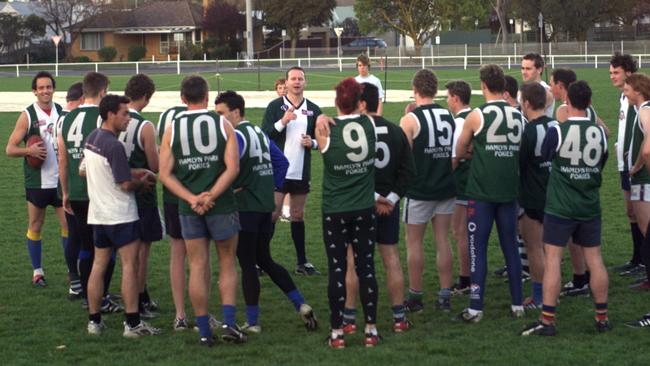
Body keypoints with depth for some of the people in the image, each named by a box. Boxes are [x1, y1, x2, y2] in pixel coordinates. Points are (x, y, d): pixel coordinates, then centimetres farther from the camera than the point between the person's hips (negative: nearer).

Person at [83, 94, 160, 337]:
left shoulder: (91, 138, 8)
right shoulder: (114, 146, -20)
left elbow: (83, 171, 18)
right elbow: (126, 184, -18)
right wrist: (142, 183, 0)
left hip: (97, 214, 8)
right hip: (121, 215, -8)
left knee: (99, 265, 11)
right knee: (130, 265, -4)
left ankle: (94, 321, 15)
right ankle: (132, 323, -4)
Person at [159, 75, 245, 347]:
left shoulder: (172, 130, 2)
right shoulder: (223, 124, -2)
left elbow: (165, 174, -4)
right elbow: (232, 168, -11)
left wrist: (192, 199, -9)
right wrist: (211, 196, -13)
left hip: (189, 209, 1)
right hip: (222, 206, -1)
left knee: (198, 268, 7)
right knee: (227, 265, 11)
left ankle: (204, 331, 8)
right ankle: (228, 322, -2)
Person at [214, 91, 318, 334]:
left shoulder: (238, 136, -14)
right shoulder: (259, 133, 15)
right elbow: (282, 161, 19)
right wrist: (272, 185, 15)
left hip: (246, 207, -9)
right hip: (266, 205, 9)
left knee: (247, 264, 0)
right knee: (264, 260, 18)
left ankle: (252, 322, 6)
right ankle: (301, 305, 13)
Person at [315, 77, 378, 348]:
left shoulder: (325, 127, -11)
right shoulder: (369, 124, -4)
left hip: (335, 211, -2)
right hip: (365, 209, 2)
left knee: (337, 270, 4)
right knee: (366, 267, 8)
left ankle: (337, 333, 7)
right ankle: (371, 330, 11)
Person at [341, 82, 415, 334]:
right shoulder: (396, 131, 6)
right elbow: (409, 169, 3)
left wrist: (374, 197, -12)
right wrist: (391, 197, -1)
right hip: (388, 204, 5)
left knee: (353, 261, 2)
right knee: (392, 259, 9)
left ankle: (349, 319, 6)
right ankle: (399, 318, 12)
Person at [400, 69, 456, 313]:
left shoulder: (410, 120, -12)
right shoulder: (450, 117, 4)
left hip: (419, 190, -5)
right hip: (446, 188, 5)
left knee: (414, 242, 6)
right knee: (443, 240, 9)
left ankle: (415, 297, 10)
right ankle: (445, 296, 9)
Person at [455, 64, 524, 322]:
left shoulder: (477, 116, -9)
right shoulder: (517, 116, 3)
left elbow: (459, 152, 2)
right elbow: (519, 150, 13)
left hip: (481, 192, -4)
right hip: (509, 190, 4)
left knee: (478, 249, 0)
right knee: (511, 247, 12)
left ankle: (475, 308, -1)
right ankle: (517, 305, 15)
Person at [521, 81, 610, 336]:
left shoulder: (557, 131, -12)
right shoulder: (599, 132, 0)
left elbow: (544, 158, 5)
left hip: (560, 207, -4)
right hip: (590, 207, 4)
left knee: (552, 259, -2)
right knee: (594, 259, 10)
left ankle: (547, 320, -4)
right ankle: (602, 317, 16)